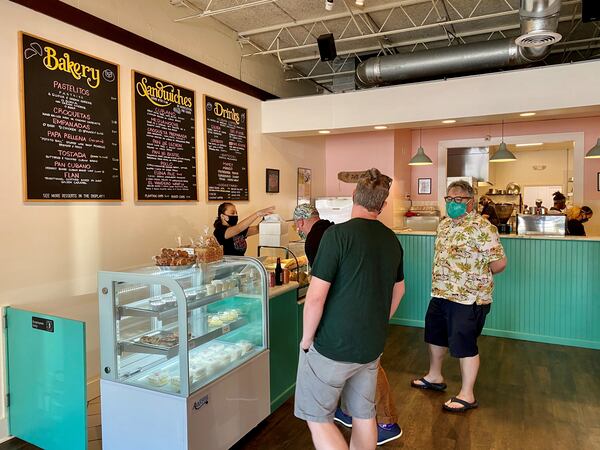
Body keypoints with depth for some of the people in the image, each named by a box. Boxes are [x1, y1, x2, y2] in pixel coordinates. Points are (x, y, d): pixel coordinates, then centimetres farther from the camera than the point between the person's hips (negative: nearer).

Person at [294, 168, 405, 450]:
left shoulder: (338, 234, -18)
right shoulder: (392, 240, 3)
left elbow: (316, 296, -21)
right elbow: (398, 290, 16)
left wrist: (307, 338, -6)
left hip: (333, 347, -6)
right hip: (372, 347, 7)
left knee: (317, 417, 9)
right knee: (364, 415, 20)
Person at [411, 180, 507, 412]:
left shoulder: (481, 227, -18)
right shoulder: (444, 224, 8)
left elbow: (499, 262, -19)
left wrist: (477, 276, -6)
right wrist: (443, 280, 10)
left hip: (468, 299, -9)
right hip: (441, 294, 9)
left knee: (464, 345, 2)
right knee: (436, 335, 21)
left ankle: (467, 395, 19)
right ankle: (434, 377, 42)